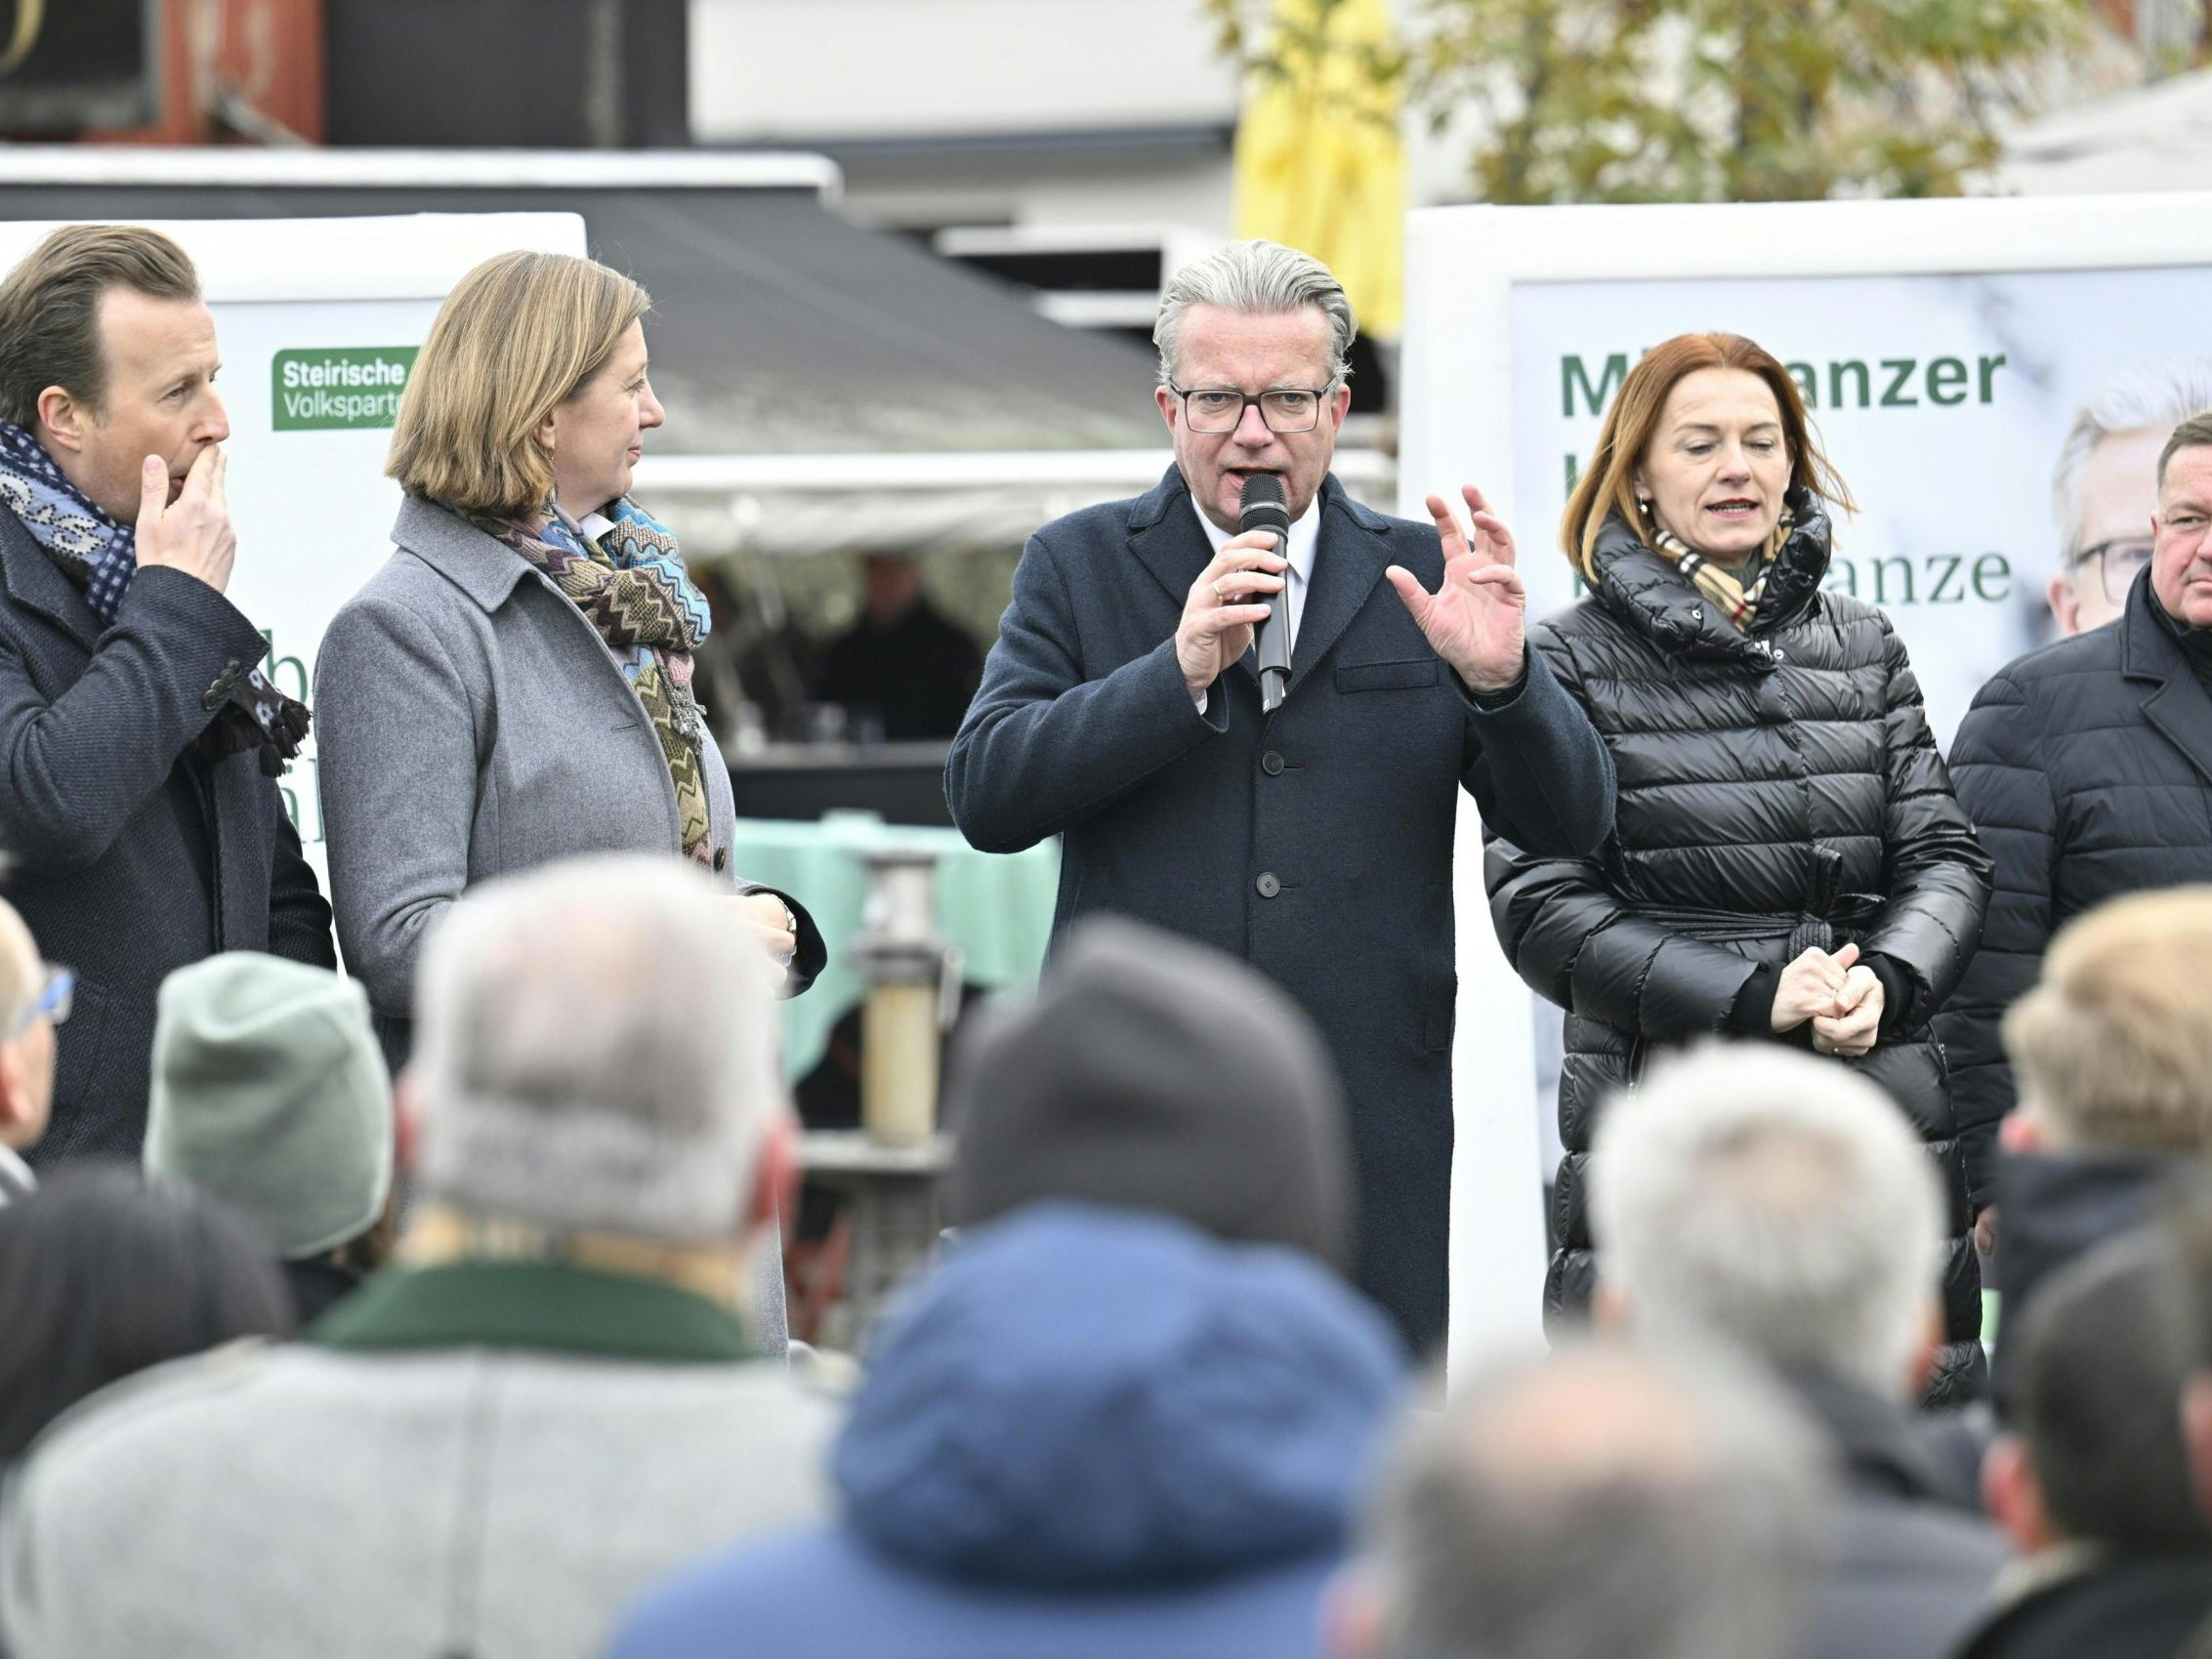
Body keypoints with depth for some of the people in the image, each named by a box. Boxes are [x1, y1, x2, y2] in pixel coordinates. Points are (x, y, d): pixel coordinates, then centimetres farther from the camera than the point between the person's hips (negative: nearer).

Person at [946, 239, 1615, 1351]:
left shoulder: (1419, 577, 10)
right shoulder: (1078, 568, 9)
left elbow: (1572, 822, 6)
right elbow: (984, 796, -3)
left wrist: (1500, 677, -14)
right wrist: (1180, 669, -13)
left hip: (1371, 1132, 1)